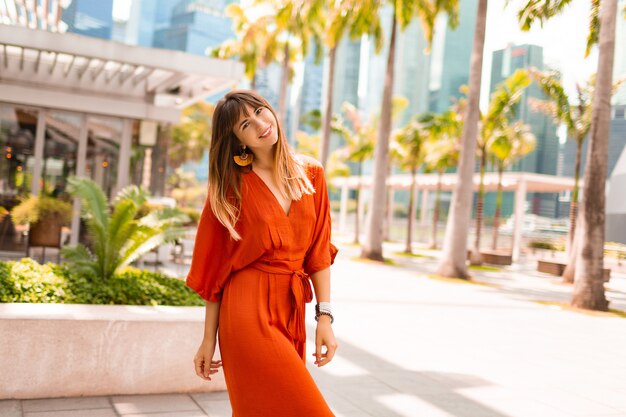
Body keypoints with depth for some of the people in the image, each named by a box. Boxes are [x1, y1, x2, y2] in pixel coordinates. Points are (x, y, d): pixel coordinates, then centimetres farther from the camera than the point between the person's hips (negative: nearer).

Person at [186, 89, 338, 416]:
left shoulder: (311, 174, 6)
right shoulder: (231, 184, -3)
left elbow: (319, 250, 7)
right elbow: (214, 266, -1)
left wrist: (324, 316, 0)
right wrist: (209, 339, -1)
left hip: (291, 310, 4)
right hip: (249, 311, -4)